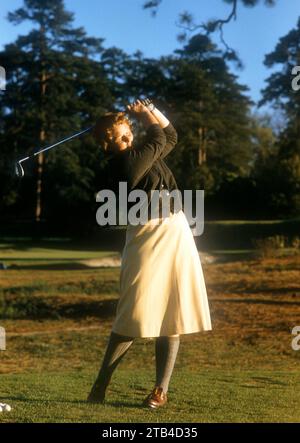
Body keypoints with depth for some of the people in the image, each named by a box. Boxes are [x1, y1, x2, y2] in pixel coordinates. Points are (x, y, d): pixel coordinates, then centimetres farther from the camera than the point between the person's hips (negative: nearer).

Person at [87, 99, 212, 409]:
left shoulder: (143, 155, 15)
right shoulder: (123, 163, -11)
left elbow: (170, 137, 29)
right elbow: (159, 141, -2)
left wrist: (152, 111, 15)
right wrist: (145, 116, 14)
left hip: (177, 235, 8)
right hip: (148, 238, -8)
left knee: (172, 317, 4)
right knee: (135, 317, -7)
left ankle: (161, 390, 8)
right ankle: (101, 384, 5)